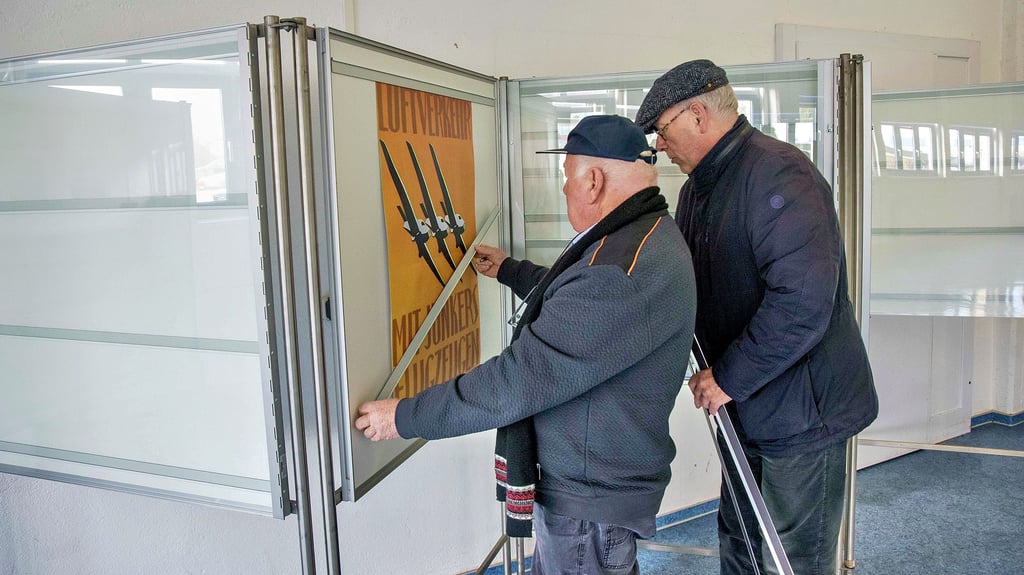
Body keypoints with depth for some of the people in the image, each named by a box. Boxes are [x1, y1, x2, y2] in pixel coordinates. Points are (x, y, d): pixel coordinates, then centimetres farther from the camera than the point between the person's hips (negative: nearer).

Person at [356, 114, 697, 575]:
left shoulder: (623, 271, -31)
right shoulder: (640, 238, 6)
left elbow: (520, 379, -29)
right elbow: (570, 301, 25)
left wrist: (405, 418, -19)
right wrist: (510, 271, 35)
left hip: (589, 501, -10)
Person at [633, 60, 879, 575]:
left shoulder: (777, 173, -22)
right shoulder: (697, 186, 10)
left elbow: (803, 301, -31)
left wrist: (729, 378, -23)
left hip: (802, 411, -9)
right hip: (748, 408, 9)